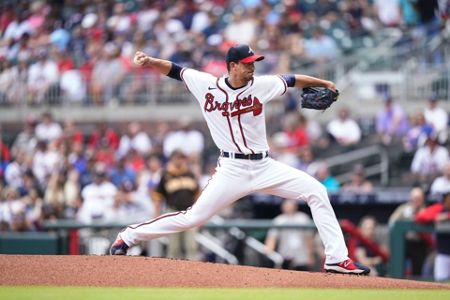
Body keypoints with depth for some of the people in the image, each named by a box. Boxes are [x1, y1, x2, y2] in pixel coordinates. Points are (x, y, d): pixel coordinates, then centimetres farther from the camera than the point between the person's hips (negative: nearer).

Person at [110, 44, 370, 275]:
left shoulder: (261, 85, 0)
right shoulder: (207, 85, -4)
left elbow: (292, 80, 10)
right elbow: (174, 70, 1)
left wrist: (323, 83, 6)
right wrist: (149, 61, -14)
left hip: (265, 167, 3)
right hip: (232, 170, -3)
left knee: (316, 191, -8)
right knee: (193, 218, -8)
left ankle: (337, 258, -4)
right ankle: (128, 237, 8)